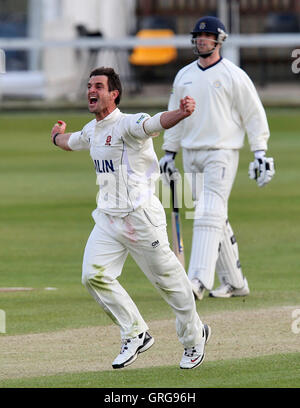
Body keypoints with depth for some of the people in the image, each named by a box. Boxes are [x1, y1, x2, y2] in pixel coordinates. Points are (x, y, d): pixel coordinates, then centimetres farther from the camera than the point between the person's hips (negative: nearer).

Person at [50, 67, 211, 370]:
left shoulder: (128, 125, -15)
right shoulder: (92, 131, 11)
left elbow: (156, 123, -37)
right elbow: (72, 141, 37)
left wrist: (182, 113, -58)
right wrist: (58, 136, 59)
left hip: (140, 217, -7)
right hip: (107, 219, 7)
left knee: (167, 279, 3)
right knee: (94, 276, -7)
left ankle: (194, 336, 24)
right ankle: (136, 335, 6)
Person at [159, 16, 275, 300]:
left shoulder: (234, 76, -3)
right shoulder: (184, 76, 13)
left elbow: (254, 115, -2)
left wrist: (260, 154, -8)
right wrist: (169, 154, 16)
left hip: (221, 154, -6)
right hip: (191, 156, 6)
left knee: (209, 215, -18)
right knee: (217, 219, 8)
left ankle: (199, 280, -28)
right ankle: (234, 282, 15)